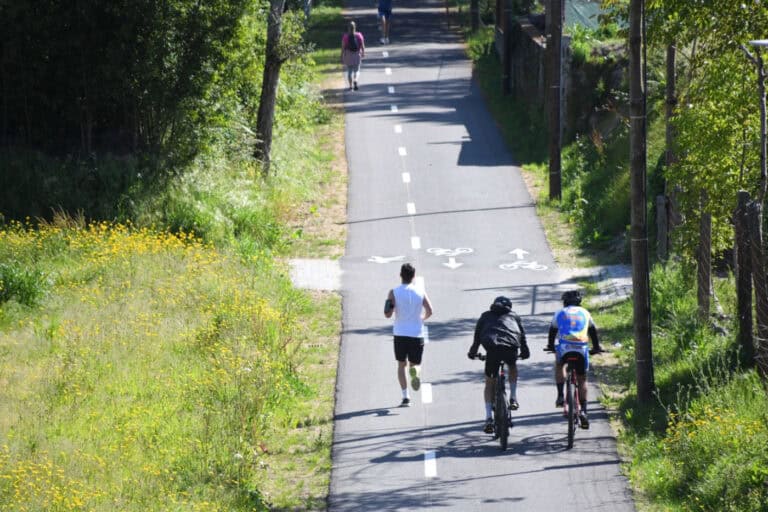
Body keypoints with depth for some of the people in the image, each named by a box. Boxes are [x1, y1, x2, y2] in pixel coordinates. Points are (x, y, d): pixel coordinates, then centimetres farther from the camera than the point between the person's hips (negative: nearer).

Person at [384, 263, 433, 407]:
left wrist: (388, 305, 11)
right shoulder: (420, 291, -1)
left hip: (400, 334, -1)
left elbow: (388, 314, -11)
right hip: (417, 334, 1)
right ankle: (416, 372, -25)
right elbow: (429, 311, -5)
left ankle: (405, 396, 5)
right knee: (415, 363, 14)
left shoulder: (394, 292, -6)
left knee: (401, 364, 15)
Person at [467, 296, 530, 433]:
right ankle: (513, 398, 23)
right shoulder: (514, 316, 30)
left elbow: (477, 335, 27)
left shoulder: (486, 316, 29)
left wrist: (473, 352, 35)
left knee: (489, 383, 12)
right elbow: (522, 334, 33)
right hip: (511, 347, 1)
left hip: (492, 347, -1)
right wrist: (525, 351, 44)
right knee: (512, 366, 35)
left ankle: (489, 418, 2)